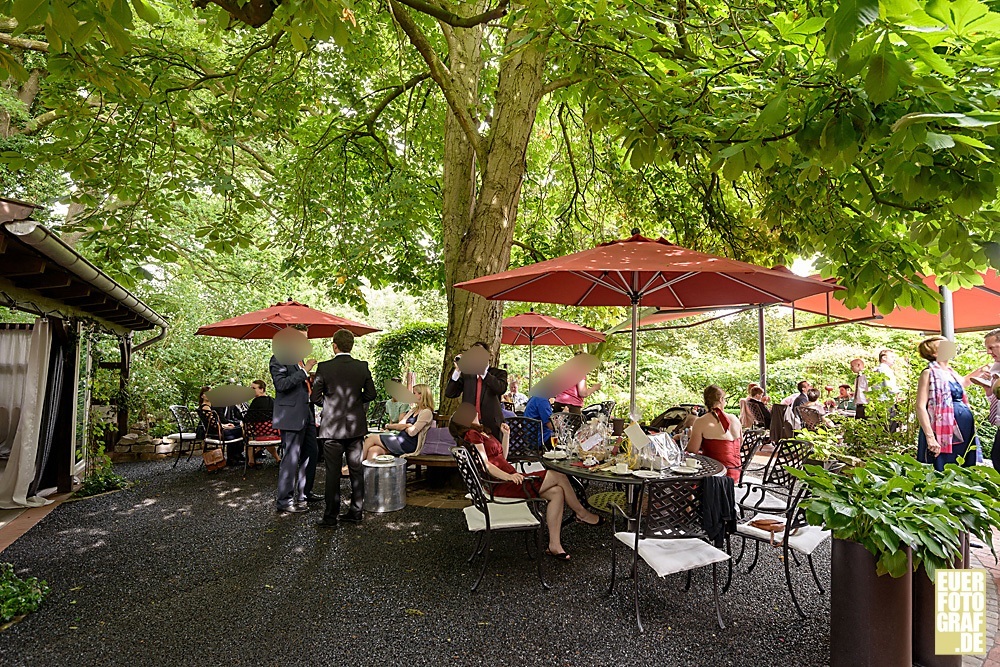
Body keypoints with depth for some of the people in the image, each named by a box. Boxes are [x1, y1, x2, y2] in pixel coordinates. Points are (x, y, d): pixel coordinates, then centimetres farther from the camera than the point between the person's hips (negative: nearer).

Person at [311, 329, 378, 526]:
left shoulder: (324, 367, -10)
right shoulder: (362, 367, -2)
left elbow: (315, 397, -7)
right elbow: (371, 394, 4)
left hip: (333, 428, -3)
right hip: (356, 427, 3)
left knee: (333, 472, 5)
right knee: (356, 470, 12)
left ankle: (331, 516, 12)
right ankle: (356, 512, 21)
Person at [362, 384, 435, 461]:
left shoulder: (426, 412, -8)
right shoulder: (414, 410, 21)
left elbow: (412, 432, -15)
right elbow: (400, 424, 14)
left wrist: (404, 426, 5)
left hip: (409, 444, -8)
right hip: (401, 439, 8)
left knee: (371, 438, -9)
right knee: (373, 450, -16)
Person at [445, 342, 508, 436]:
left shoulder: (499, 373, 5)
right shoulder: (466, 374, 12)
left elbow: (501, 389, -16)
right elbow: (449, 393, 3)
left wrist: (483, 371, -17)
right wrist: (458, 370, -5)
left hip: (490, 425, -2)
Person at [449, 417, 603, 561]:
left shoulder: (481, 433, 23)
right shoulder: (471, 434, -8)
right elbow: (485, 464, -19)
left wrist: (506, 435, 18)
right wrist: (508, 476, -30)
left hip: (509, 479, 10)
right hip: (501, 485, -10)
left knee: (556, 492, -5)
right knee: (558, 475, -13)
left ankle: (554, 545, -5)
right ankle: (582, 513, 8)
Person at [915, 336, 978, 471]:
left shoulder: (951, 372, 13)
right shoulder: (929, 373, -9)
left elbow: (963, 382, 38)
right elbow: (920, 407, -18)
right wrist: (930, 437, -25)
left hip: (965, 431, 8)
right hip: (943, 434, -8)